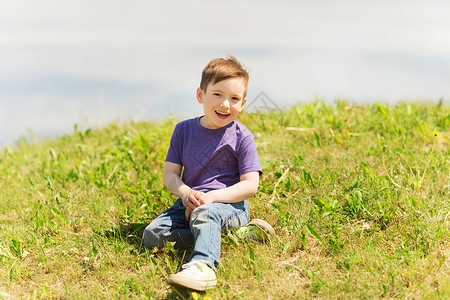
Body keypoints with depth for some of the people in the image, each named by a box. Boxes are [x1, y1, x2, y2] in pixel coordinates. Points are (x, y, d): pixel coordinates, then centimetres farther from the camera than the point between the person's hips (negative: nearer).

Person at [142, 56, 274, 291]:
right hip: (189, 201, 6)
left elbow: (250, 185, -8)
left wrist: (211, 197, -19)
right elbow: (170, 173, 9)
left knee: (204, 214, -38)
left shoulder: (242, 137, -2)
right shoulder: (183, 130, 10)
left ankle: (203, 265, -60)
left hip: (229, 204, -5)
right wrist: (185, 192, -14)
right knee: (152, 235, -17)